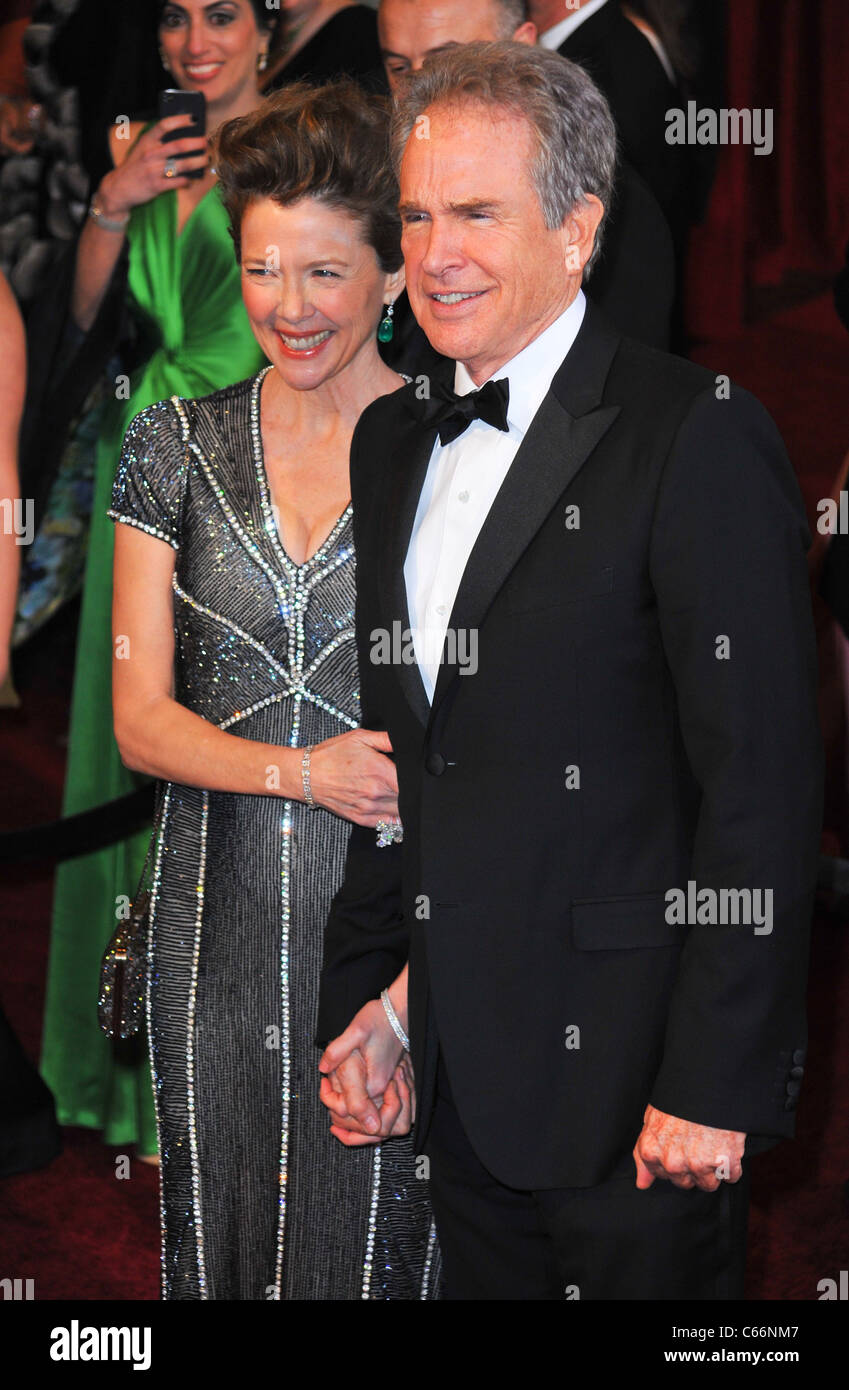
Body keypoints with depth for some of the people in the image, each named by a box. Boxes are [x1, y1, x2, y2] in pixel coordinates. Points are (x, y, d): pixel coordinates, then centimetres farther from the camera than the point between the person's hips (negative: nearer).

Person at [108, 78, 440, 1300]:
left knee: (377, 1234, 2)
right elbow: (142, 719, 2)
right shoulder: (178, 446, 5)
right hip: (220, 919, 3)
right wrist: (304, 770, -15)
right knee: (222, 1238, 9)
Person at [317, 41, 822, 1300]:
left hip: (625, 1079, -7)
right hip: (461, 1076, 7)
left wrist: (717, 1085, -17)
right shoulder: (394, 440, 11)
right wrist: (368, 994, 11)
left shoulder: (700, 439, -13)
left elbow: (763, 785, -16)